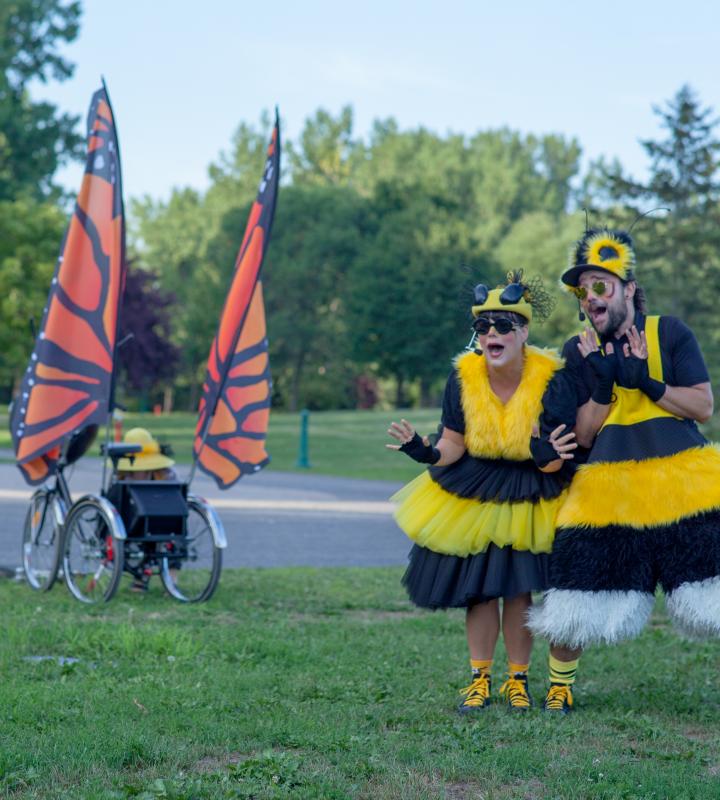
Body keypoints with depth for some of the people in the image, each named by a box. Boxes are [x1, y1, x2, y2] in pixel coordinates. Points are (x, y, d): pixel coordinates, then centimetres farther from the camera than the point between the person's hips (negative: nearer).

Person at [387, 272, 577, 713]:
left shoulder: (551, 379, -21)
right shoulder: (464, 377, -14)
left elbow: (554, 464, -19)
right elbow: (453, 445, -7)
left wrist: (549, 457, -42)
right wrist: (425, 452, -27)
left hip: (529, 497, -2)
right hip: (473, 494, 2)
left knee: (518, 588, 0)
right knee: (480, 589, 4)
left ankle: (518, 680, 19)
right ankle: (480, 681, 21)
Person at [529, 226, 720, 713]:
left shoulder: (670, 333, 4)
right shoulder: (579, 353, 9)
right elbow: (583, 436, 6)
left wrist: (647, 383, -13)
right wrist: (602, 386, -9)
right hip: (609, 486, 2)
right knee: (580, 581, -3)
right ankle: (561, 683, 20)